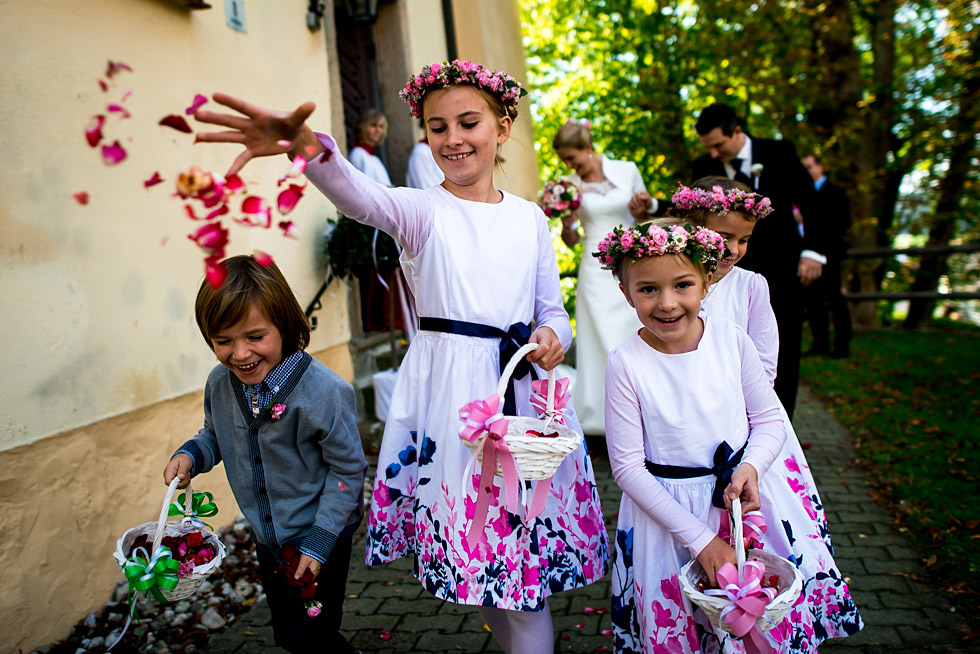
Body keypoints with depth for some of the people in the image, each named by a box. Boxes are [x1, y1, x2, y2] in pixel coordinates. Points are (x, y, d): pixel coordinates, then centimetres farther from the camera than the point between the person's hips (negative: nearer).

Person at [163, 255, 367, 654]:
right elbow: (215, 435, 12)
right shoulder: (219, 384, -11)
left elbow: (348, 470, -19)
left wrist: (319, 541, -18)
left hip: (322, 536, -6)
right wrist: (190, 455, -10)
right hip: (267, 539, 6)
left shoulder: (323, 390, -29)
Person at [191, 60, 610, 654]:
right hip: (450, 396, -2)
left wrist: (552, 338, -10)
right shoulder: (422, 210, -3)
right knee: (470, 554, 10)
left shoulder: (529, 217, 8)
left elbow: (554, 310, 14)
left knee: (528, 555, 7)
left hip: (525, 392, 2)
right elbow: (362, 197, -26)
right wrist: (310, 148, -48)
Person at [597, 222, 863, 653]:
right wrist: (700, 539, -16)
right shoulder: (626, 364, -18)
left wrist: (750, 467, -19)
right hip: (667, 511, -2)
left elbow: (769, 419, 2)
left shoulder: (731, 339, -9)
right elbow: (628, 468, -15)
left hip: (745, 496, 3)